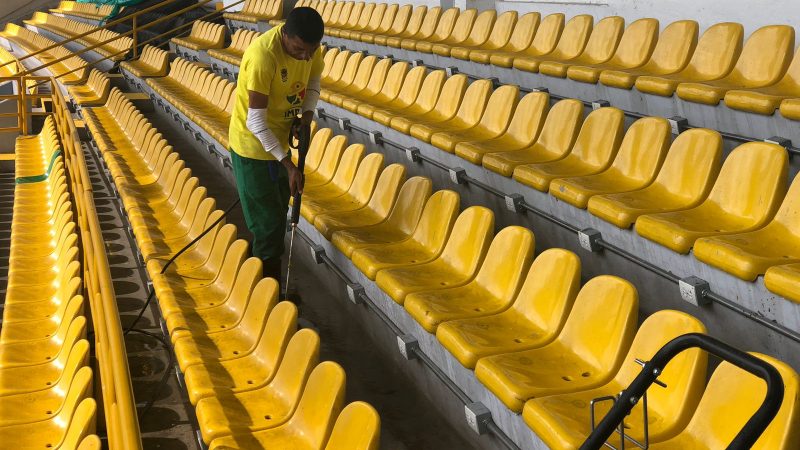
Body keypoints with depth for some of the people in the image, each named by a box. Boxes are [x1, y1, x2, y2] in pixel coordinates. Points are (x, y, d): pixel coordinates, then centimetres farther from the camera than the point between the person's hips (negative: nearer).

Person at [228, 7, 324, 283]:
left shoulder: (308, 45, -12)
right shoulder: (263, 56, -33)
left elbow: (313, 82, 9)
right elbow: (256, 123, -31)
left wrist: (306, 115, -10)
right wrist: (289, 165, -30)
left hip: (279, 140, 8)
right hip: (253, 146, -8)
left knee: (278, 212, 19)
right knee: (269, 222, -2)